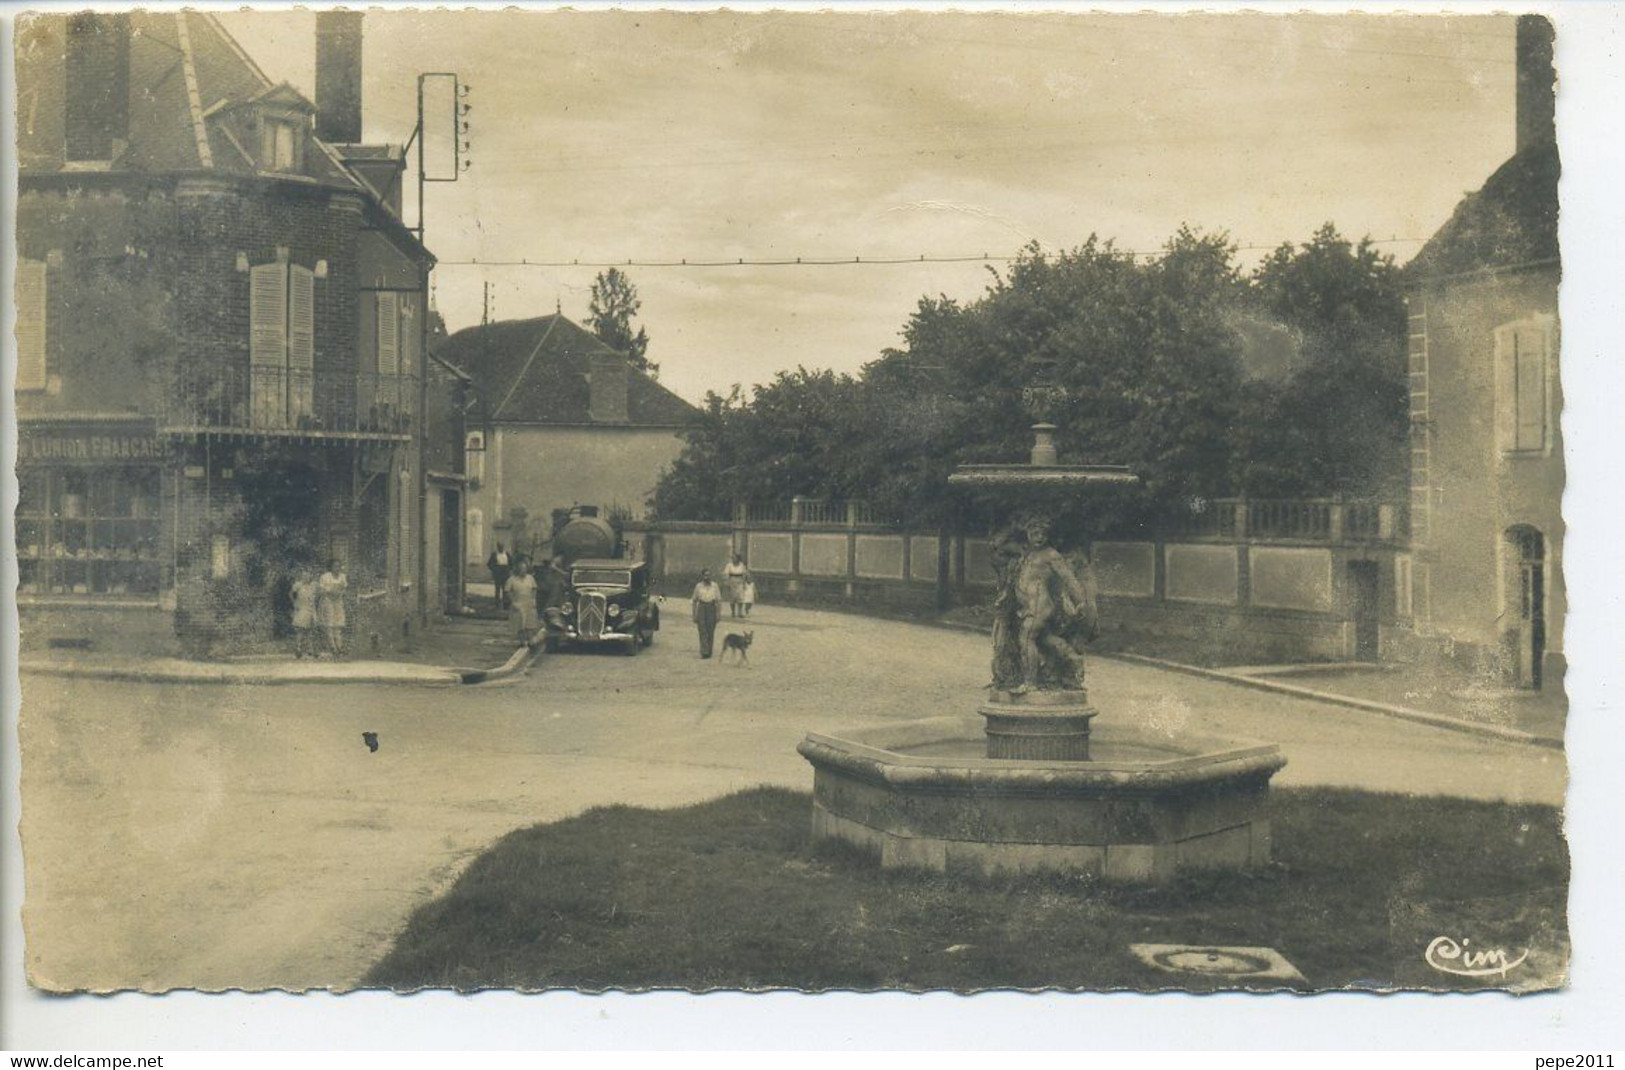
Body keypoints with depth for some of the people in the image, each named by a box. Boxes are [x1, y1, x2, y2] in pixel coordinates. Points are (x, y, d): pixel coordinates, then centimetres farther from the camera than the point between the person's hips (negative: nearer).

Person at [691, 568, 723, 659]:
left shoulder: (714, 586, 2)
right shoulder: (698, 586, 4)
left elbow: (719, 600, 3)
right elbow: (695, 601, 10)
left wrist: (719, 613, -3)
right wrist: (694, 616, 9)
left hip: (711, 608, 0)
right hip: (701, 609, 0)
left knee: (710, 632, 2)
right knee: (703, 632, -10)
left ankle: (709, 652, 15)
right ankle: (704, 652, -16)